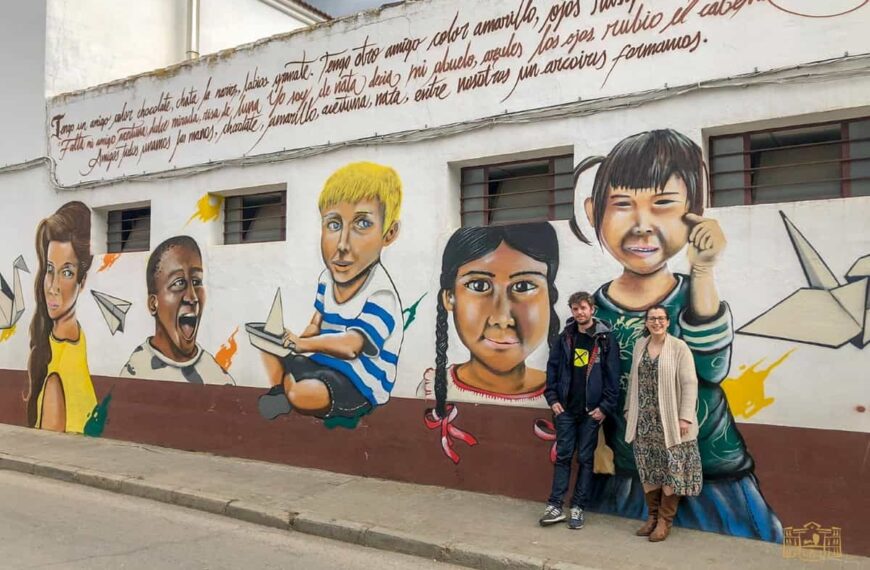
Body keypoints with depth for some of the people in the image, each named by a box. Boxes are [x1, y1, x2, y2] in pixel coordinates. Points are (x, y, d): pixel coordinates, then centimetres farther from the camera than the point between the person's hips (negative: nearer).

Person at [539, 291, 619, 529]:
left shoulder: (605, 339, -3)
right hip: (565, 408, 3)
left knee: (585, 458, 5)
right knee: (563, 456, 5)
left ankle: (578, 508, 13)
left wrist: (605, 407, -10)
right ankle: (555, 506, 9)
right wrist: (553, 398, -1)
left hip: (591, 411, -2)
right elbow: (552, 368, 8)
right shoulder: (565, 338, 7)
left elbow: (612, 375, -5)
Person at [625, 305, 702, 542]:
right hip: (644, 420, 5)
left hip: (669, 420, -4)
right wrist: (629, 410, 14)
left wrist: (685, 417, -15)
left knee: (671, 469, 1)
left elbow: (689, 383, -10)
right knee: (648, 469, 10)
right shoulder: (639, 345, 9)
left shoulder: (679, 348, -6)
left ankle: (665, 520, 13)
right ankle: (652, 515, 24)